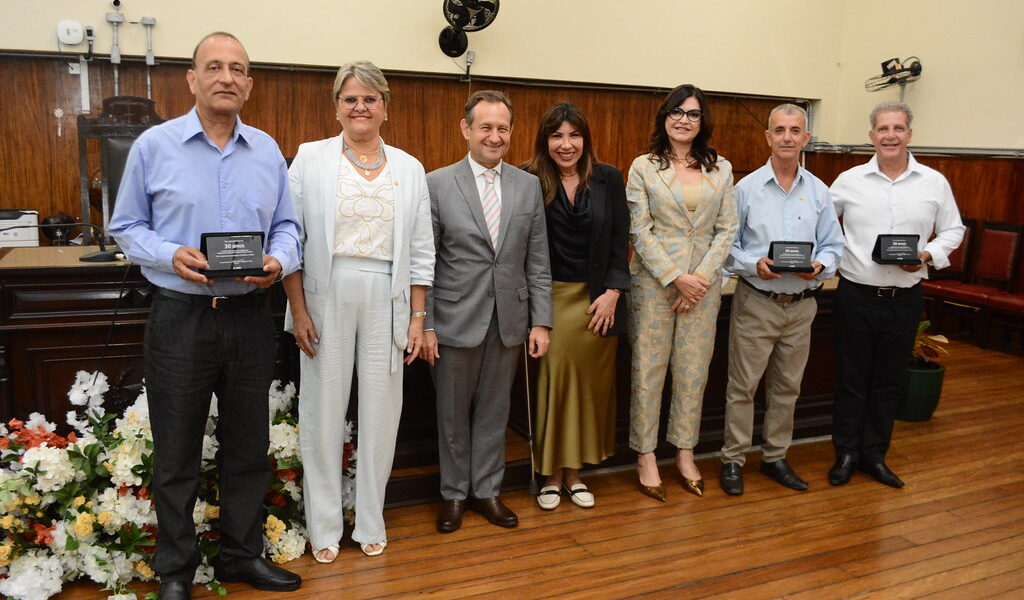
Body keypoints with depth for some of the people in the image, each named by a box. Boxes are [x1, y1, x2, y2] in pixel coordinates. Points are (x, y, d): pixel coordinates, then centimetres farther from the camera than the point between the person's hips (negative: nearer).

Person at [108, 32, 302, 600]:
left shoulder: (268, 150, 7)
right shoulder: (154, 145, -1)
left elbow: (286, 225, 10)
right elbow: (127, 227, 2)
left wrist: (279, 261, -10)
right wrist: (171, 256, -16)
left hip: (250, 316, 3)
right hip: (180, 317, -2)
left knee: (248, 446, 13)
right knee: (176, 452, 8)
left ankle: (243, 553, 31)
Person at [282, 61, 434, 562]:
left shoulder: (409, 168, 9)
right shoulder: (310, 158, 3)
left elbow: (421, 252, 8)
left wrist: (418, 318, 4)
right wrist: (298, 309, -6)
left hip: (386, 299, 2)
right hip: (326, 297, -1)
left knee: (381, 408, 6)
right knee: (324, 407, 4)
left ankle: (370, 521, 23)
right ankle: (324, 526, 20)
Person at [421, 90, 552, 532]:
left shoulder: (529, 185, 5)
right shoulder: (438, 184, -3)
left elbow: (538, 261, 5)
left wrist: (541, 321, 1)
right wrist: (424, 325, -8)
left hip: (509, 321, 2)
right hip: (456, 320, -2)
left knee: (494, 410, 13)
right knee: (452, 413, 10)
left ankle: (486, 490, 30)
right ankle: (454, 494, 29)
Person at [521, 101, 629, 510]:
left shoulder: (608, 179, 3)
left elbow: (620, 241, 4)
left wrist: (612, 293, -5)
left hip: (597, 299, 3)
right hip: (550, 297, -2)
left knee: (590, 384, 8)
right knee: (550, 382, 2)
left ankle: (574, 472, 24)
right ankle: (550, 474, 19)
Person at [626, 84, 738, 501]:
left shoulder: (720, 169, 9)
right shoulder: (644, 167, 1)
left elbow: (727, 229, 5)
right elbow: (639, 231, -6)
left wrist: (701, 277, -8)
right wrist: (676, 277, -12)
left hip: (703, 282, 3)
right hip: (654, 279, -2)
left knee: (693, 370, 8)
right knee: (648, 369, 2)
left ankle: (685, 453, 23)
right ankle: (646, 455, 16)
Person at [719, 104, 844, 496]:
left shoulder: (819, 192, 7)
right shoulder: (747, 188, -3)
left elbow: (833, 245, 8)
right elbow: (727, 245, -3)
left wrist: (821, 266, -13)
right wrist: (754, 264, -20)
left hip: (802, 304, 4)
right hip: (756, 302, -3)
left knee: (787, 387, 13)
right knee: (742, 385, 1)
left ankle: (775, 457, 28)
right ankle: (733, 460, 14)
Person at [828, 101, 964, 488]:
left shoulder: (934, 183, 2)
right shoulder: (849, 181, 0)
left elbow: (953, 230, 10)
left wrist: (928, 255, -8)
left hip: (905, 299, 1)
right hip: (856, 296, -1)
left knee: (888, 382, 12)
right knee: (851, 379, 7)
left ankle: (875, 455, 27)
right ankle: (846, 453, 22)